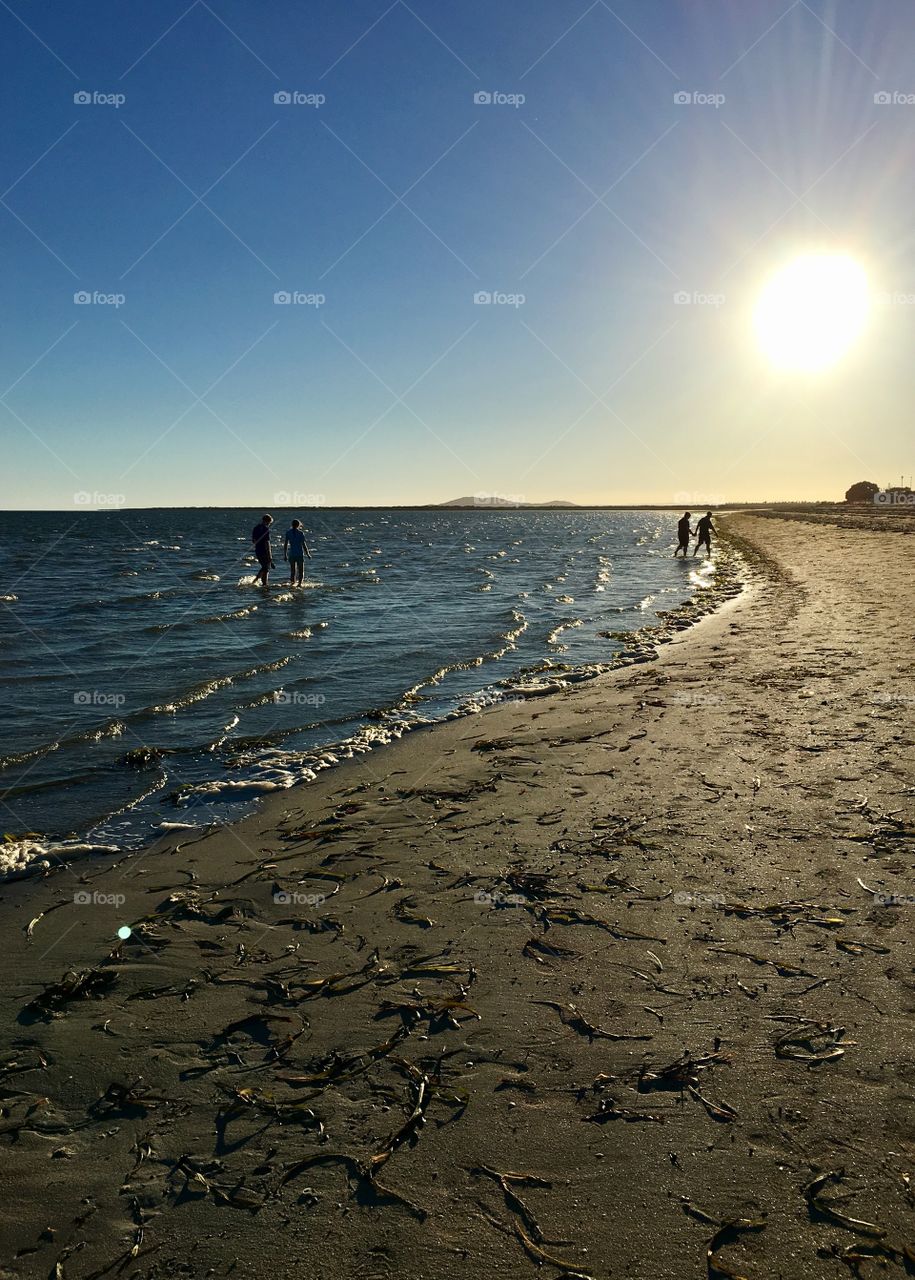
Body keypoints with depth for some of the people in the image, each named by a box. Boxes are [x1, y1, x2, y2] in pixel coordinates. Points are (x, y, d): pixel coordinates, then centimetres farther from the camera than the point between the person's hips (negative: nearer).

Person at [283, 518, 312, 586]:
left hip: (291, 554, 3)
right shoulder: (300, 533, -6)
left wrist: (285, 555, 11)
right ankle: (299, 583, -3)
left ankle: (292, 582, 3)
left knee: (292, 570, 14)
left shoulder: (288, 532, 3)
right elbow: (304, 544, -7)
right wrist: (308, 554, 2)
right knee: (300, 570, 8)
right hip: (300, 554, -3)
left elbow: (285, 544, 3)